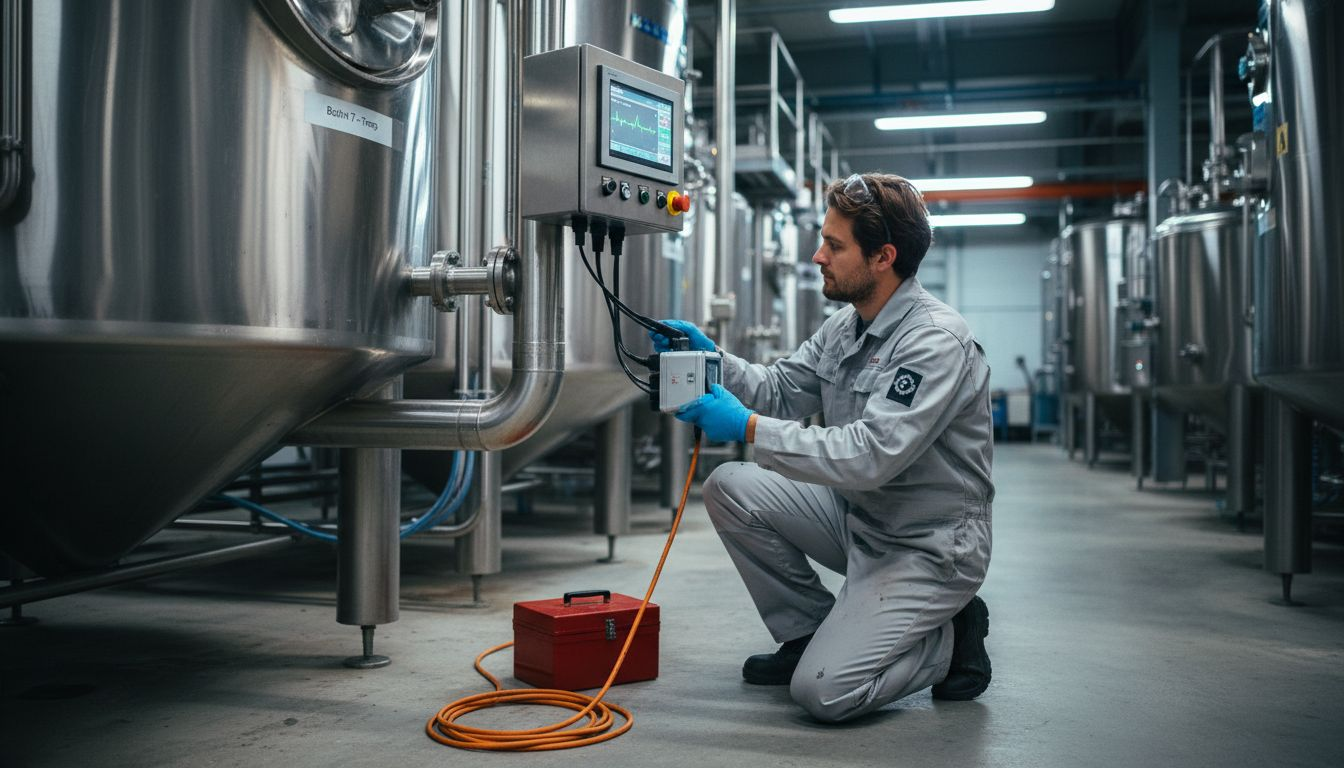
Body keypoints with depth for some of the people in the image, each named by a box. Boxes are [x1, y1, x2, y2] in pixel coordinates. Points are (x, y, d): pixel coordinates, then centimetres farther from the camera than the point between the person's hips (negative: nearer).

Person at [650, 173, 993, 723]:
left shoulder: (937, 341, -24)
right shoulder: (845, 327, 4)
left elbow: (870, 456, -32)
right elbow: (779, 389, 9)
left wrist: (749, 427, -30)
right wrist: (712, 357, -9)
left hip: (927, 547, -8)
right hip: (857, 517, 8)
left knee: (823, 690, -20)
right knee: (730, 488, -6)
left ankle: (950, 639, 8)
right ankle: (808, 633, 10)